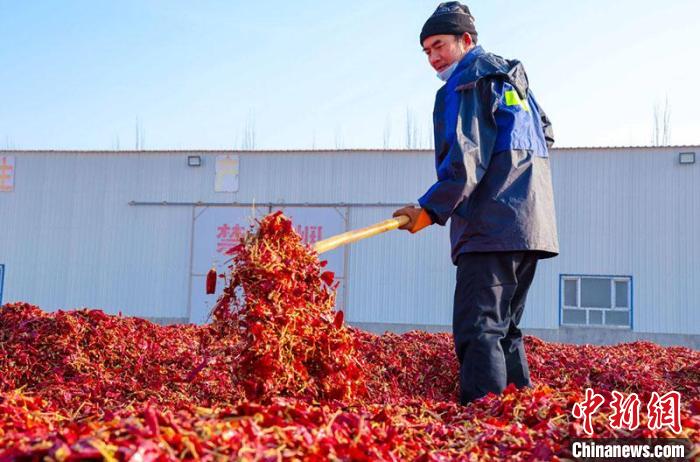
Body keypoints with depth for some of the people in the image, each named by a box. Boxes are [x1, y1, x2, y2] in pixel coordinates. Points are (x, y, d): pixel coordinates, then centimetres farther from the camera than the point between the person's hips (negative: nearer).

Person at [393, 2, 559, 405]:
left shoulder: (466, 82, -4)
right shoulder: (514, 76, 22)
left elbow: (466, 159, -15)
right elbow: (546, 133, 32)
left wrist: (431, 209, -14)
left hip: (493, 226, -10)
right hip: (531, 223, 10)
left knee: (478, 329, -13)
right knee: (504, 329, 16)